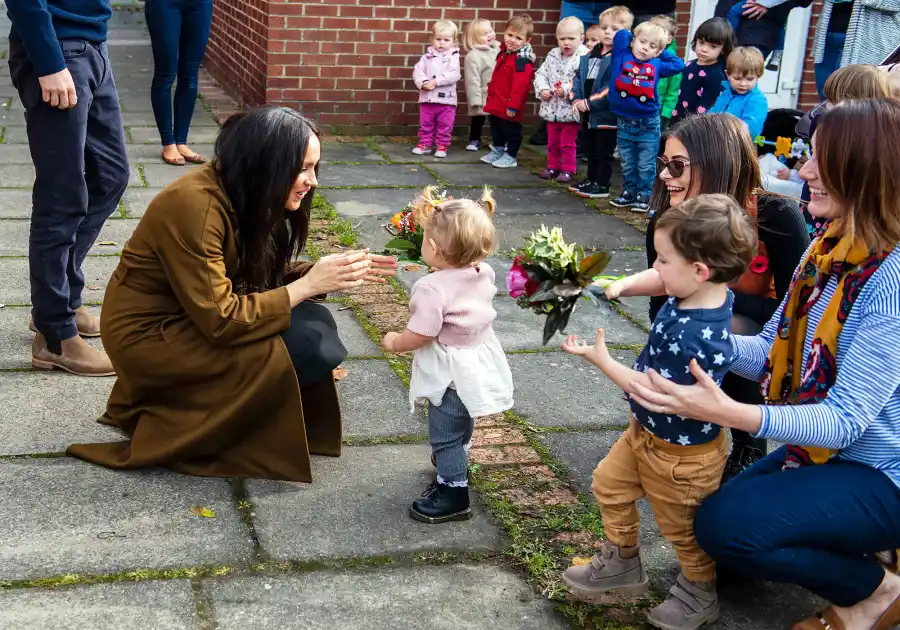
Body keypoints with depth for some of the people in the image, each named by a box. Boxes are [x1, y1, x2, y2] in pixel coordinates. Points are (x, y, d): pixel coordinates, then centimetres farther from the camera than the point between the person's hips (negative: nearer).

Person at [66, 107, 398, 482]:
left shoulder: (243, 196, -1)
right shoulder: (195, 206, -28)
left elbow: (263, 277, 4)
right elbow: (220, 321, -29)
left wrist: (327, 273, -10)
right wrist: (307, 284, -26)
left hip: (192, 318, 9)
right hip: (148, 336, -9)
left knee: (314, 323, -9)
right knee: (305, 344, -21)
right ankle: (177, 433, -7)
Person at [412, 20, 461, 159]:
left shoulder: (453, 57, -4)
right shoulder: (427, 57, 4)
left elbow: (453, 74, -17)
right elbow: (417, 71, -2)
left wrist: (436, 81, -23)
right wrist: (423, 83, -22)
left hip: (446, 99, -2)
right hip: (427, 98, 2)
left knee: (445, 126, 6)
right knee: (426, 125, 12)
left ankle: (442, 145, 18)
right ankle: (425, 144, 23)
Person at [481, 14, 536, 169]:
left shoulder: (523, 60, -23)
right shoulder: (504, 53, 8)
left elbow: (519, 85, -25)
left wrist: (513, 105, -25)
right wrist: (491, 95, 22)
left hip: (509, 106, -9)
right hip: (496, 103, 9)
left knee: (511, 131, 6)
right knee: (496, 129, 22)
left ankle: (510, 156, 17)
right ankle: (498, 150, 38)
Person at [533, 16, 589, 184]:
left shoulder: (584, 57, -16)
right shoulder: (553, 55, 5)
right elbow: (541, 74, 10)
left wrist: (567, 90, -29)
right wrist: (542, 89, -7)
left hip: (570, 109, -6)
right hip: (552, 108, 6)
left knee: (568, 143, 3)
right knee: (552, 142, 17)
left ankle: (568, 170, 15)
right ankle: (553, 167, 31)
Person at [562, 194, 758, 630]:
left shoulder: (691, 338, -40)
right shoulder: (709, 291, -12)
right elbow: (654, 281, 8)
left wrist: (601, 359, -23)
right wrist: (620, 286, -10)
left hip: (679, 454, -9)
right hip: (647, 431, 9)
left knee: (680, 528, 15)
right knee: (609, 485, 24)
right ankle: (622, 564, 44)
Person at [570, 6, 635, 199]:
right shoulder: (590, 55, 10)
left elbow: (614, 89, -23)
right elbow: (578, 78, 13)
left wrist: (589, 103, -22)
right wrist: (576, 100, -4)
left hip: (607, 115, -8)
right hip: (587, 114, 8)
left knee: (604, 152, 4)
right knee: (590, 151, 20)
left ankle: (602, 185, 13)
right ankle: (591, 180, 33)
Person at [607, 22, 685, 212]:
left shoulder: (657, 65, 2)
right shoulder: (622, 58, -3)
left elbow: (679, 65, 10)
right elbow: (621, 35, -5)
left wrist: (661, 52, 7)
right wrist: (633, 37, 9)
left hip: (648, 124, -1)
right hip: (624, 122, 1)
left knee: (646, 165, 6)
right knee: (628, 164, 14)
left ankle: (644, 195, 16)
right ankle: (630, 192, 27)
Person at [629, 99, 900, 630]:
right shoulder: (828, 251, 1)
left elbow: (847, 420, -29)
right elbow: (772, 352, 2)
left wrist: (731, 413, -42)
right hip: (824, 450, 9)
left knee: (727, 524, -23)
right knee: (712, 511, 13)